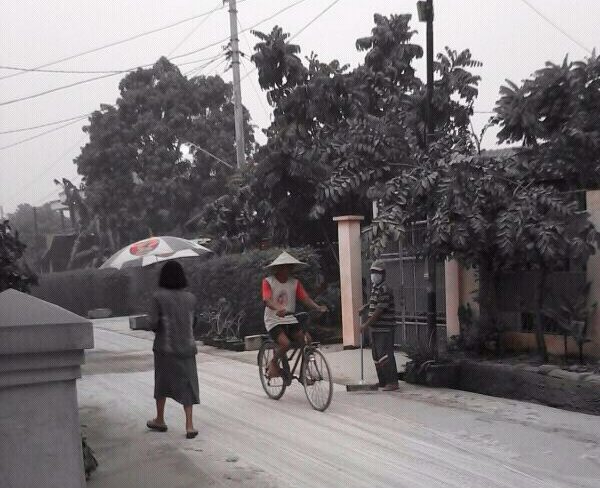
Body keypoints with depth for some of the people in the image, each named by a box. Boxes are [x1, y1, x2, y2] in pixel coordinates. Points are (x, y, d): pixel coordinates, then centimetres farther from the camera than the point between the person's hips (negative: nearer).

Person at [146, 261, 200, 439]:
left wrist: (162, 326, 8)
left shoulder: (159, 297, -10)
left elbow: (153, 322, -12)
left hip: (164, 346, -2)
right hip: (186, 346, 2)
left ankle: (160, 420, 29)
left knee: (162, 381, 16)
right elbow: (192, 322, 5)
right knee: (187, 384, 5)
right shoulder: (190, 298, 0)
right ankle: (189, 425, -3)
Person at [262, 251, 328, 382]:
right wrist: (278, 309, -42)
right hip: (274, 321, -4)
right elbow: (267, 300, -21)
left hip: (290, 320, 4)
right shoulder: (268, 282, -6)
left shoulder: (294, 282, 7)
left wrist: (318, 307, -23)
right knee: (285, 343, -29)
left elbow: (305, 298, -4)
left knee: (307, 339, -18)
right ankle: (273, 363, 2)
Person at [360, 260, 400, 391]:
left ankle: (392, 382, -4)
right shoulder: (374, 287, 13)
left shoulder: (384, 289, -16)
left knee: (385, 355, -9)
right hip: (375, 328, 10)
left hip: (384, 328, -10)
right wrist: (366, 306, 15)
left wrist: (366, 324, -18)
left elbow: (379, 310, -20)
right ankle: (383, 382, 21)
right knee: (377, 356, 13)